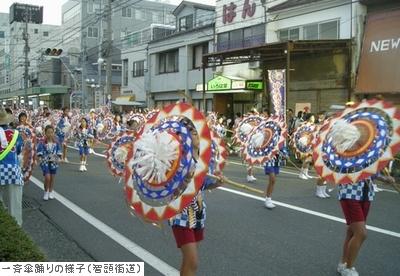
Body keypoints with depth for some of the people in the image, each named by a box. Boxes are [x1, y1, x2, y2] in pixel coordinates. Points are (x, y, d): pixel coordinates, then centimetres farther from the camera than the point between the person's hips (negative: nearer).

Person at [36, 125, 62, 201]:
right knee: (47, 177, -12)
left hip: (53, 162, 3)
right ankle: (45, 193, 10)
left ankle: (50, 193, 25)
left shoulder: (56, 143, 0)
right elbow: (39, 152, -13)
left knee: (52, 178, 10)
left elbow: (59, 152, -2)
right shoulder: (42, 143, -7)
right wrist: (39, 158, -30)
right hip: (45, 162, -3)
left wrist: (58, 157, -19)